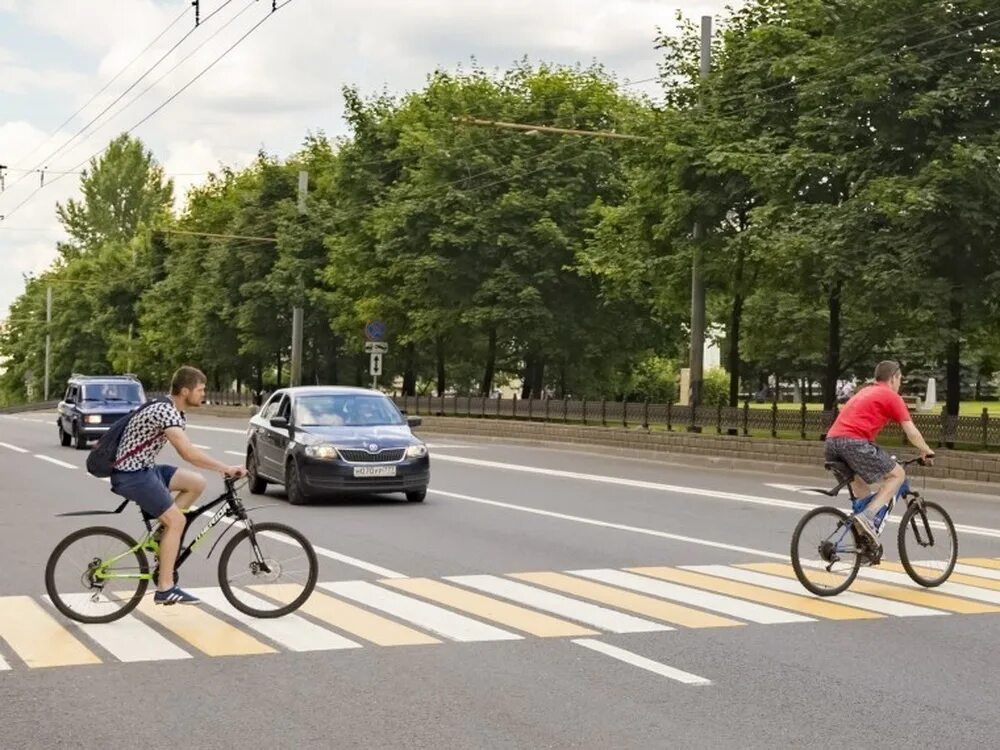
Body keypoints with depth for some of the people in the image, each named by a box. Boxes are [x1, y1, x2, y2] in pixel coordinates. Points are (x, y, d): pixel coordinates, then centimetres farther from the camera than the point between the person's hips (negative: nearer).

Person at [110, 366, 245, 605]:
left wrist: (223, 468, 6)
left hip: (145, 468, 10)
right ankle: (165, 589, -8)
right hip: (131, 474, -10)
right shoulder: (165, 412, -22)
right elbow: (189, 453, -31)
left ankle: (163, 535, 9)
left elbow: (185, 452, 14)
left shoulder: (173, 410, 10)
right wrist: (226, 469, -27)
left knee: (197, 483, 4)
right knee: (176, 520, -11)